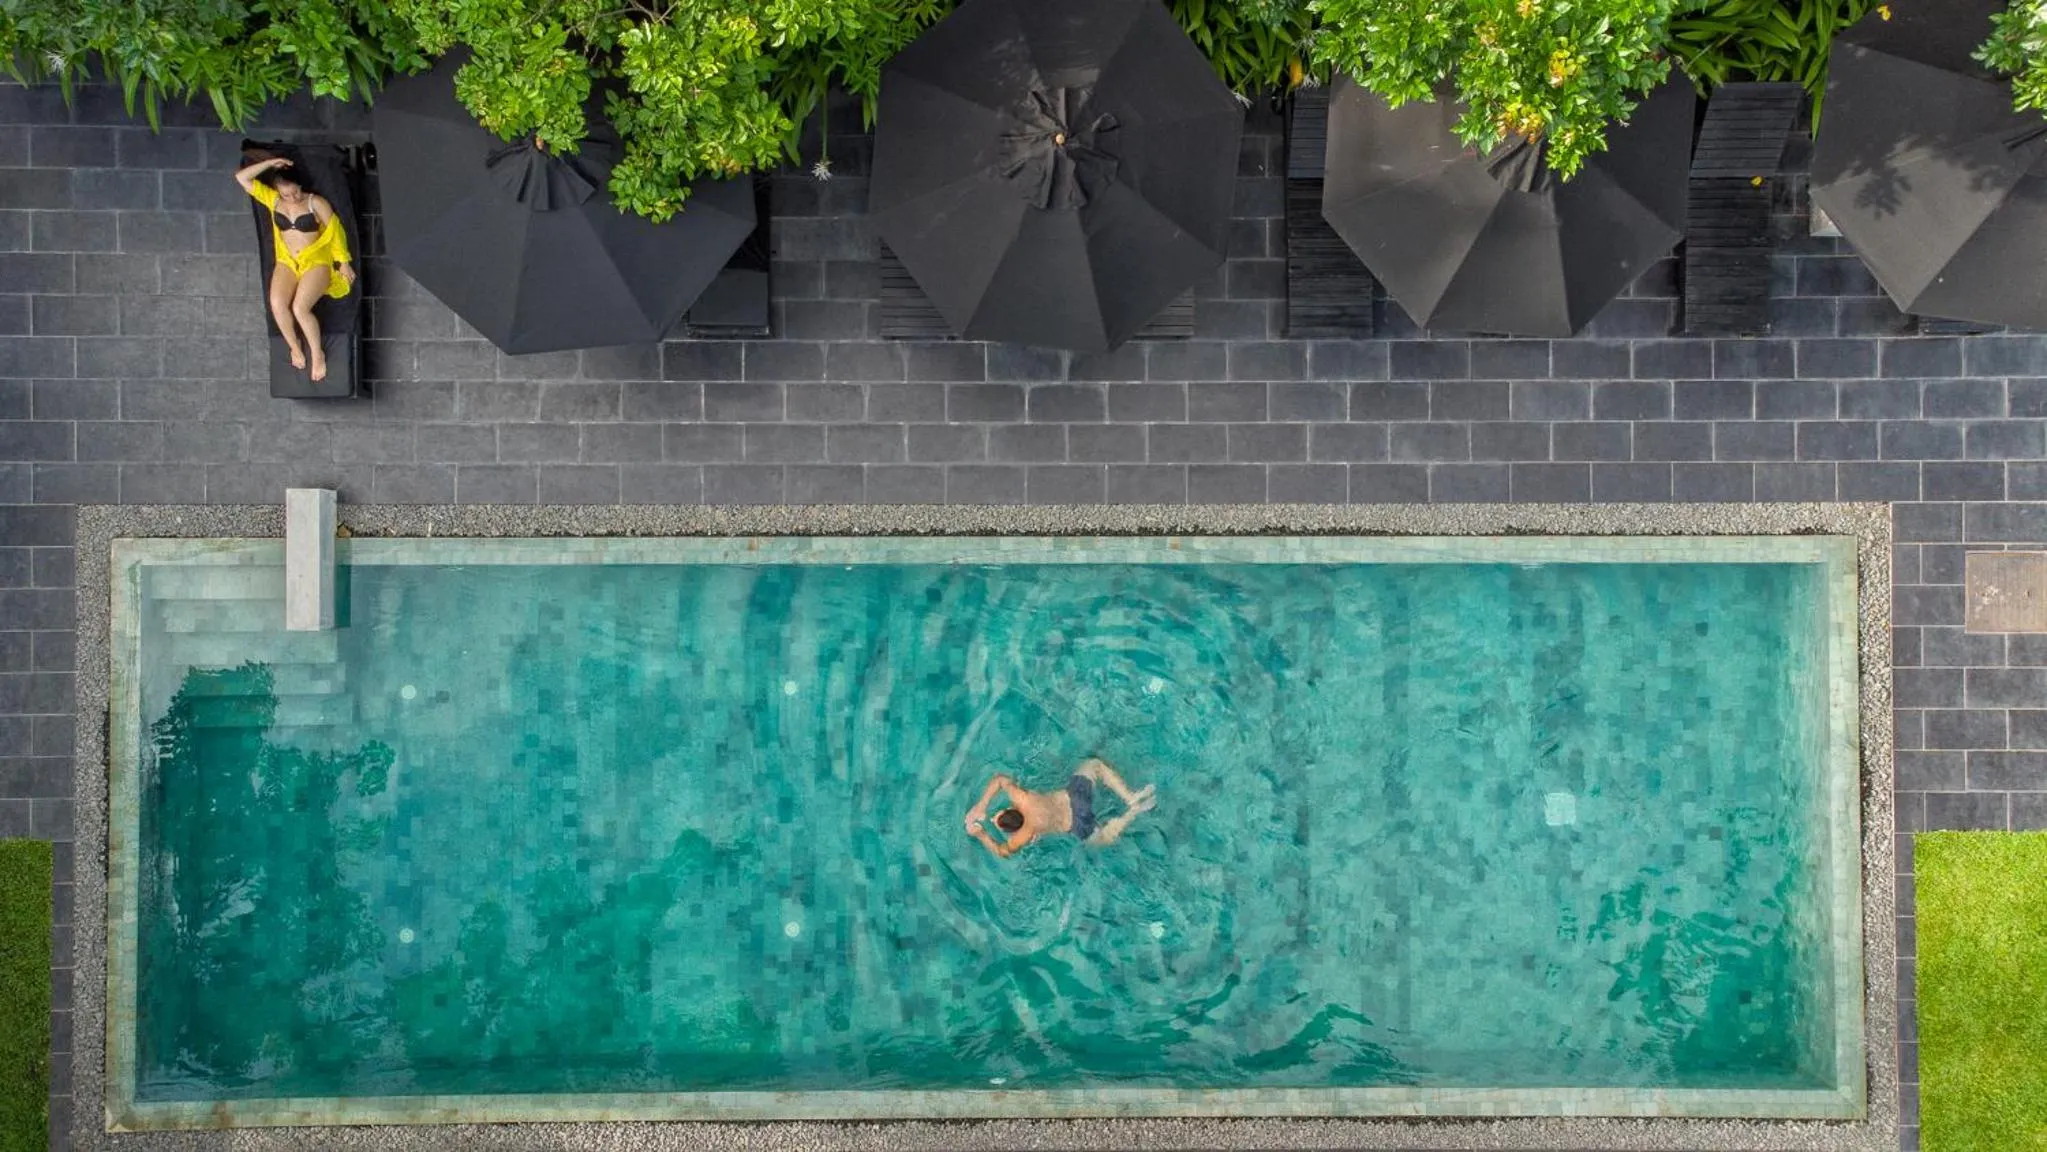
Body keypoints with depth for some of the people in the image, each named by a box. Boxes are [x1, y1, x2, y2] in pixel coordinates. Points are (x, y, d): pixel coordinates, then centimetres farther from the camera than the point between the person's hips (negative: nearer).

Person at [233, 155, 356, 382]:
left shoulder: (316, 202, -5)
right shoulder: (272, 199, 6)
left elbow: (334, 231, -1)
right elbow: (241, 178, 3)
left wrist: (343, 262, -3)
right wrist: (270, 163, -5)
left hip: (316, 261, -4)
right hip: (287, 262, 4)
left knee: (299, 308, -27)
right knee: (277, 304, -26)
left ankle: (318, 353, -6)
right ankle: (295, 348, -4)